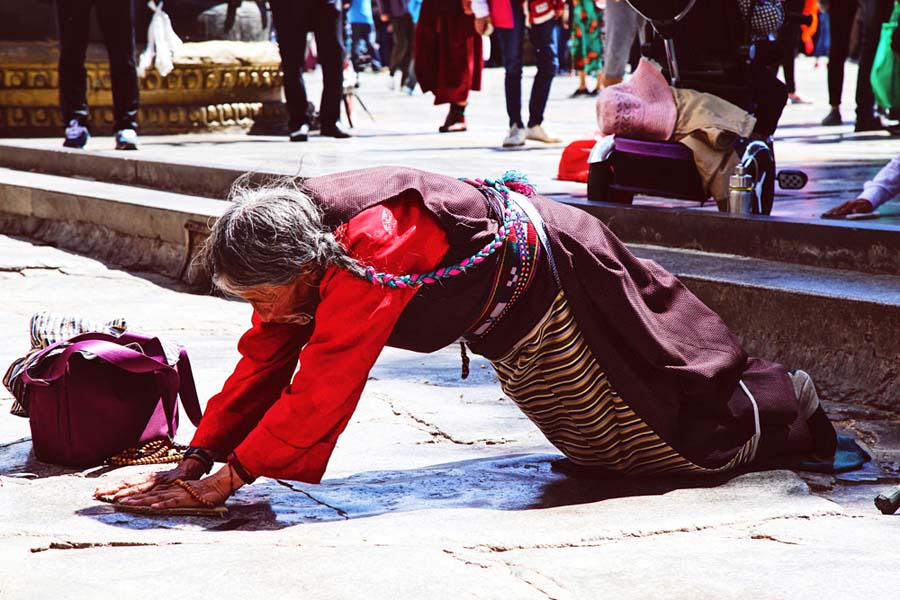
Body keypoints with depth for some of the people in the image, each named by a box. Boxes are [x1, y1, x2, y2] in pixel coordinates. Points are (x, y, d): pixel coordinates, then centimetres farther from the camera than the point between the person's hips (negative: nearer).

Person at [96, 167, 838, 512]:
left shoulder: (371, 250, -43)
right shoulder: (292, 249, -17)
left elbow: (321, 388, -44)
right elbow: (263, 363, -10)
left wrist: (227, 480, -44)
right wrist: (196, 460, -18)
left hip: (546, 276, -8)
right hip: (507, 321, 8)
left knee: (682, 431, 12)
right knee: (595, 447, 29)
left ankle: (788, 405, 39)